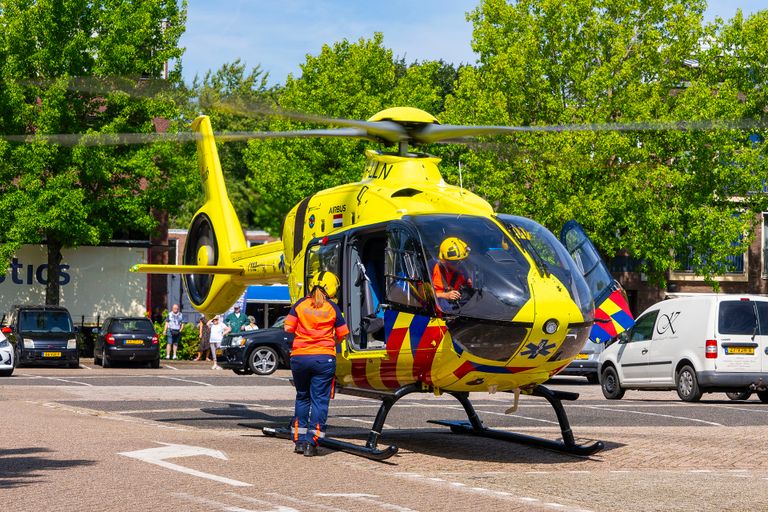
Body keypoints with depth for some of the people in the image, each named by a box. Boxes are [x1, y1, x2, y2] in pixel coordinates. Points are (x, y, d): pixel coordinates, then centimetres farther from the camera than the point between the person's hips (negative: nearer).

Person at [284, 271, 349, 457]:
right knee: (319, 400, 1)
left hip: (299, 357, 2)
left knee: (302, 397, 18)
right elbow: (342, 335, 3)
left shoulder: (300, 304, 2)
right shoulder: (332, 308, 0)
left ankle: (299, 440, 18)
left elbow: (288, 328, -1)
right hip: (324, 358, -2)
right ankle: (311, 442, -6)